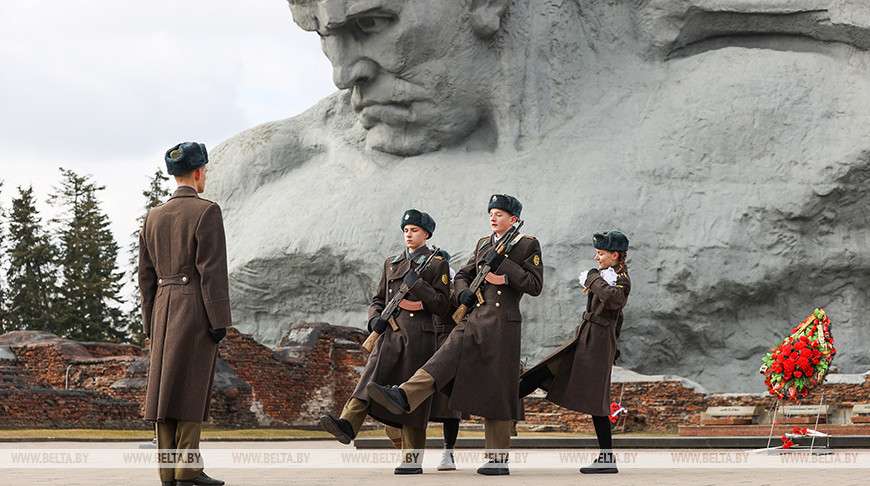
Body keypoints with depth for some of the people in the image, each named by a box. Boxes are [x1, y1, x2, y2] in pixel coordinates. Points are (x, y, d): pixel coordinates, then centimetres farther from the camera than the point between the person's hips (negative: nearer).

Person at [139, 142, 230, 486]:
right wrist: (219, 321, -12)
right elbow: (212, 270, -14)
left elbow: (146, 276, 12)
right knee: (192, 389, -6)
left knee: (165, 387, 4)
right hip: (197, 308, -6)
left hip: (164, 308, 6)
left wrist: (151, 325, 16)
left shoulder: (154, 217, 12)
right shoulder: (207, 212, -8)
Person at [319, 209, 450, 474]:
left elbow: (442, 306, -2)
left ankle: (413, 459, 2)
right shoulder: (392, 263, 18)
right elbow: (378, 299, 21)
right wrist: (375, 318, 0)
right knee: (370, 378, -18)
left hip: (419, 336, -4)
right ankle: (346, 425, -37)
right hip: (390, 333, 4)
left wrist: (417, 284, -13)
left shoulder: (437, 264, 3)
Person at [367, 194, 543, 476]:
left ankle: (498, 459, 4)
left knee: (498, 389, -2)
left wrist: (503, 264, -14)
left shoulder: (528, 246, 1)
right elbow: (462, 275, 23)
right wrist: (462, 293, 0)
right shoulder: (483, 244, 18)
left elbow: (535, 286, -6)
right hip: (474, 320, 5)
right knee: (443, 360, -18)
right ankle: (403, 397, -37)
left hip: (503, 325, -5)